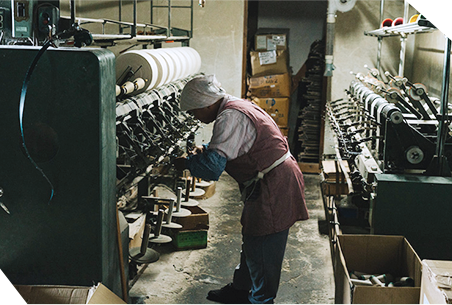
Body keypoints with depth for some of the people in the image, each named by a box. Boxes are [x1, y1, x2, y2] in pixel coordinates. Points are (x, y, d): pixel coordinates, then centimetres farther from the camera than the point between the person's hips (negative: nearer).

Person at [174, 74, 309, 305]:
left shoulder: (230, 117, -23)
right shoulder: (237, 106, 10)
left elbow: (212, 167, -30)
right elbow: (229, 147, 27)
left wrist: (186, 163, -12)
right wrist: (204, 150, 8)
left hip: (274, 186, -11)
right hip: (274, 183, 11)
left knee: (262, 247, 1)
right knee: (251, 240, 21)